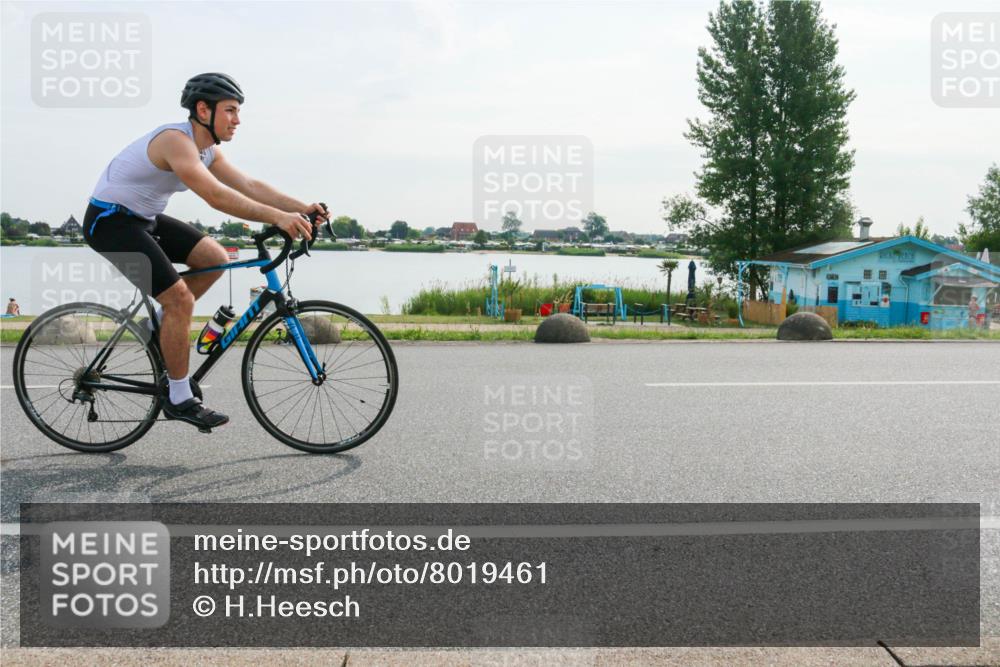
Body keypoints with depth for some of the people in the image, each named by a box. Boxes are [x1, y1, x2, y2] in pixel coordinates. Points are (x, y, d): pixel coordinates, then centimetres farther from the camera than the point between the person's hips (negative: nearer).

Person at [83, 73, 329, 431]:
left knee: (214, 258, 0)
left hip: (143, 218, 10)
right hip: (110, 221, -10)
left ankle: (158, 327, 13)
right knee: (180, 299, -16)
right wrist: (278, 217, -44)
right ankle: (179, 400, -4)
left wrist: (301, 207, -14)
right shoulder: (176, 141, -26)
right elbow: (216, 196, -39)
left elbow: (249, 185, -1)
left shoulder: (207, 149, 4)